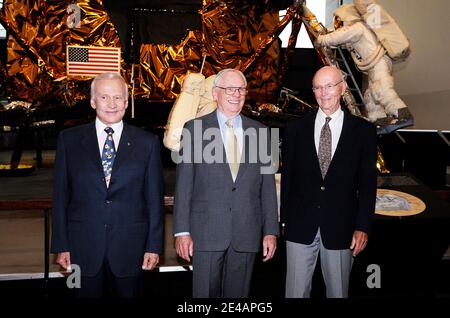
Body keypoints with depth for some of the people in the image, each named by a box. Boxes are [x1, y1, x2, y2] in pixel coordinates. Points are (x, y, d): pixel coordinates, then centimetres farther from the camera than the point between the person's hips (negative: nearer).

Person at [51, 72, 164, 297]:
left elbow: (154, 198, 1)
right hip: (83, 247, 1)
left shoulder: (147, 142, 1)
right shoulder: (69, 140, 3)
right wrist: (61, 245, 0)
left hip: (130, 247, 0)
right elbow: (60, 195, 4)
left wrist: (154, 246, -1)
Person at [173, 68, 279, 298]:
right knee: (205, 293, 5)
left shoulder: (259, 132, 8)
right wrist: (182, 230, -5)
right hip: (206, 232, -2)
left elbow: (267, 186, 8)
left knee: (238, 294, 11)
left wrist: (271, 230, 4)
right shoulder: (194, 129, 2)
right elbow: (184, 184, 0)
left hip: (247, 234, 2)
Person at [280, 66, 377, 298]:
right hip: (300, 225, 1)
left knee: (338, 290, 13)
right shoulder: (296, 128, 3)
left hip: (340, 227, 0)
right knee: (296, 290, 8)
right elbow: (287, 176, 5)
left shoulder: (363, 130, 0)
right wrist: (284, 218, 4)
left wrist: (363, 226, -4)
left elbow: (367, 181, 0)